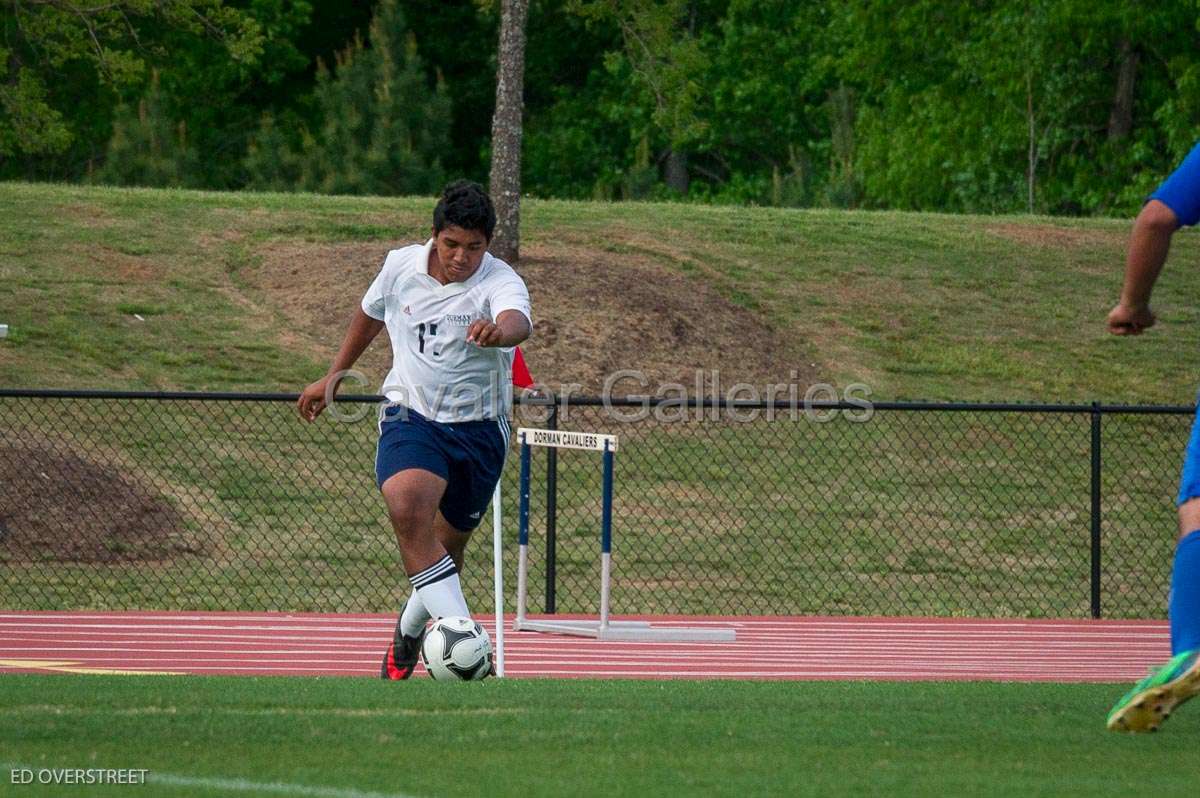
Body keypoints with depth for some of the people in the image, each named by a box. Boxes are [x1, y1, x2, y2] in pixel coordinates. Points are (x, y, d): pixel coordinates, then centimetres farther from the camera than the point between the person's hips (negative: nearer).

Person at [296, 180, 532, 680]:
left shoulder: (500, 283, -17)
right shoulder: (401, 266, -4)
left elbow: (518, 322, -42)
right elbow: (369, 316, 18)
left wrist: (499, 330, -65)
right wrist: (333, 376, 26)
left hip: (478, 429, -1)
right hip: (410, 415, 1)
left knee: (446, 546, 9)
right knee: (408, 507, -29)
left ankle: (409, 629, 42)